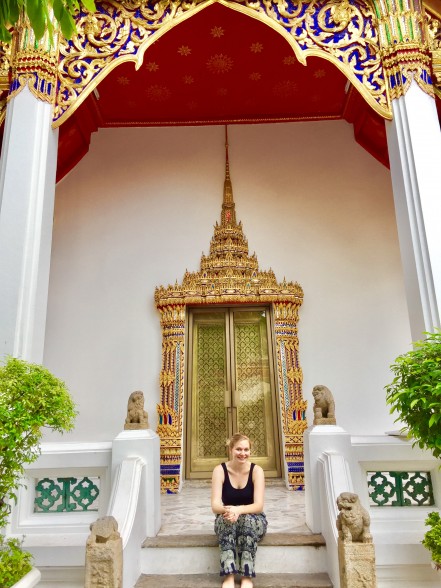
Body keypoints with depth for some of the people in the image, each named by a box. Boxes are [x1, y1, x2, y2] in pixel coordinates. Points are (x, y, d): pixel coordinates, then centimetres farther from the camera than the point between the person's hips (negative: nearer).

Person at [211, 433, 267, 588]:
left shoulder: (256, 470, -13)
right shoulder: (220, 470, -12)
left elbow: (259, 505, -20)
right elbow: (215, 506, -18)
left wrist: (239, 510, -40)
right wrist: (227, 510, -42)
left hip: (254, 519, 0)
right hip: (226, 522, 1)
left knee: (247, 519, -35)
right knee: (226, 518, -34)